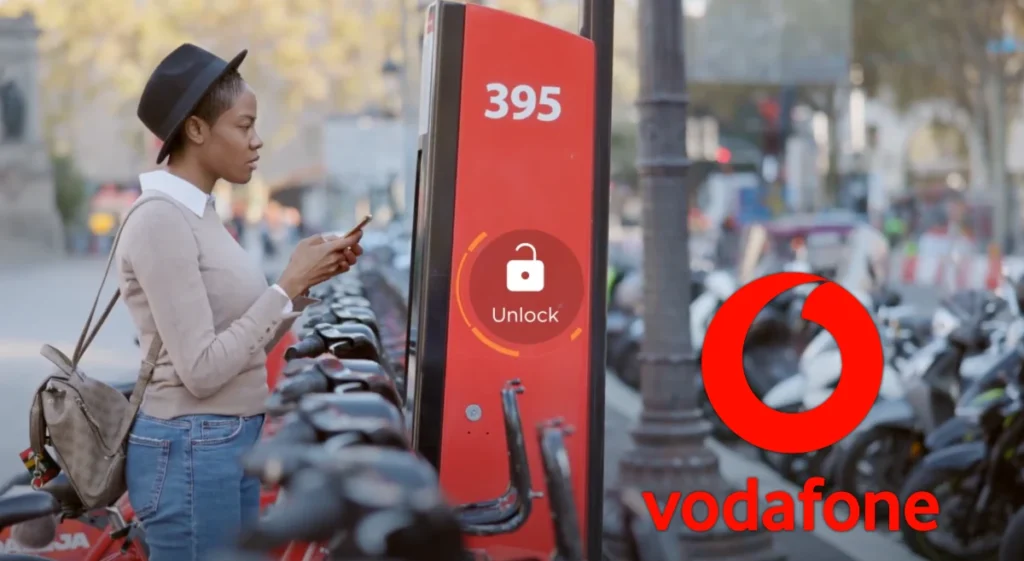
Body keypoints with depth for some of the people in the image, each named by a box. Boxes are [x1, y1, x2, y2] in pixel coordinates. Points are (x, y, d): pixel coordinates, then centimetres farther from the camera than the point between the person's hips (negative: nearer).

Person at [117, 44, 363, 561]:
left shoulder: (199, 214, 11)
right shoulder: (161, 221, -16)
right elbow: (202, 369, -21)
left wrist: (304, 283, 2)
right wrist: (288, 286, -16)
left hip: (232, 444, 9)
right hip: (193, 452, -9)